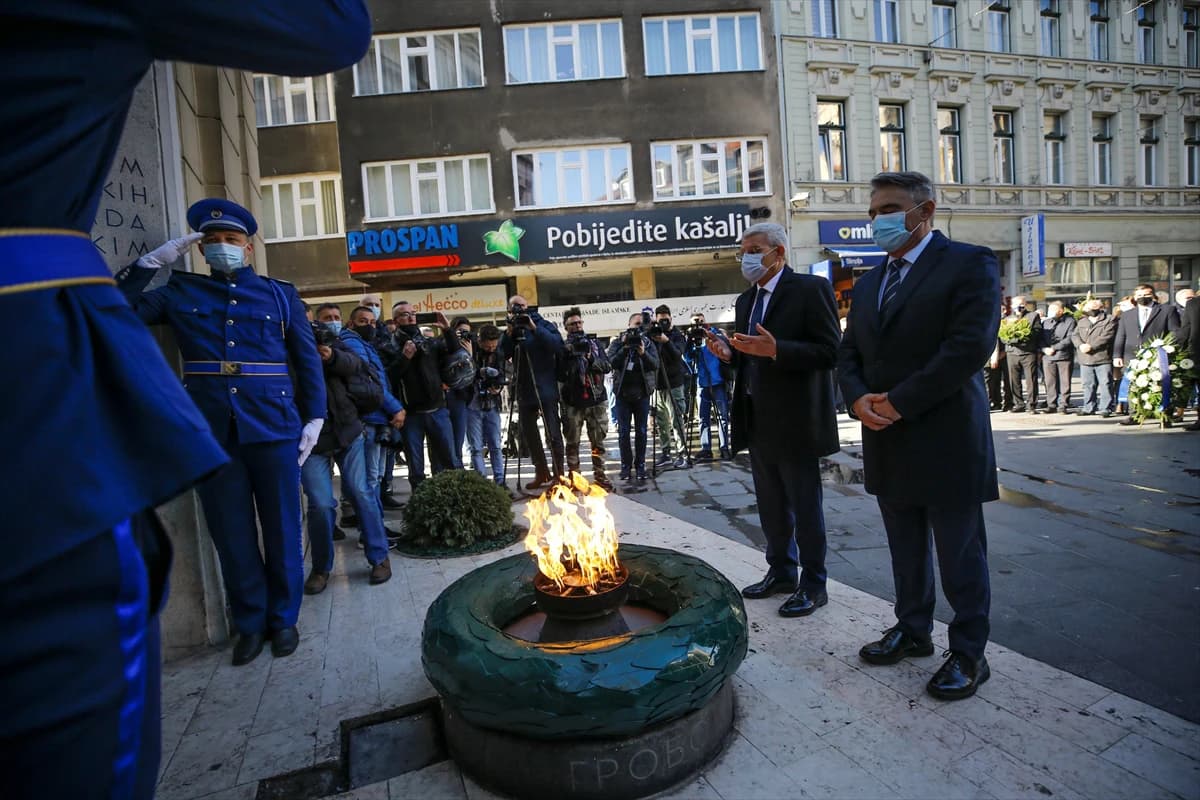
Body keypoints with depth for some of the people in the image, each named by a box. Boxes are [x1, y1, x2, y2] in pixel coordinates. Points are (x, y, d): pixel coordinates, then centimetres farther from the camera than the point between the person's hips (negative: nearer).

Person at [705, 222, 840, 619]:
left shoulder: (811, 289, -9)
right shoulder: (745, 300, 14)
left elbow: (830, 351, -16)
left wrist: (776, 350, -27)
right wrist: (729, 353, -2)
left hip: (795, 422, -7)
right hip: (758, 422, 8)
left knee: (805, 506, 5)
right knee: (771, 506, 17)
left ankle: (813, 585, 20)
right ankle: (781, 571, 34)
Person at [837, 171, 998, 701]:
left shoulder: (969, 264, -7)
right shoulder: (869, 283, 15)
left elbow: (970, 345, -18)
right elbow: (848, 353, 13)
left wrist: (898, 403, -18)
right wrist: (858, 398, -8)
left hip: (945, 442, -6)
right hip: (887, 442, 6)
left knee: (960, 557, 7)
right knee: (906, 551, 18)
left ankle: (969, 654, 23)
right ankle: (912, 631, 34)